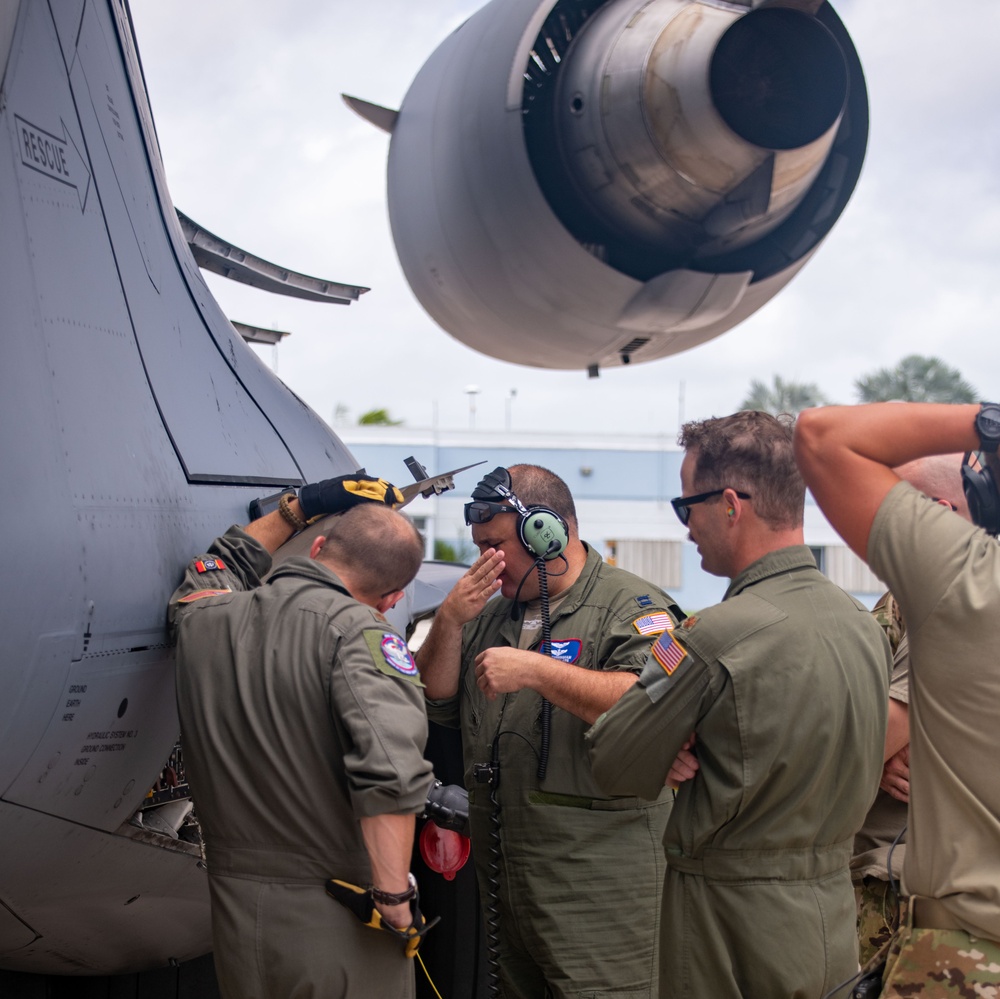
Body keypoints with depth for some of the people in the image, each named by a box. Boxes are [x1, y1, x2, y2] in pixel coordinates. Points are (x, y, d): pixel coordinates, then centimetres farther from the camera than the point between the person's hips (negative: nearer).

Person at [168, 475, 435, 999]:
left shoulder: (202, 615, 2)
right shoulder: (356, 630, -17)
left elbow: (215, 569, 29)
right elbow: (389, 771, -32)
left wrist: (300, 507, 29)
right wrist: (394, 899, -23)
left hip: (235, 913, 5)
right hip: (338, 925, -5)